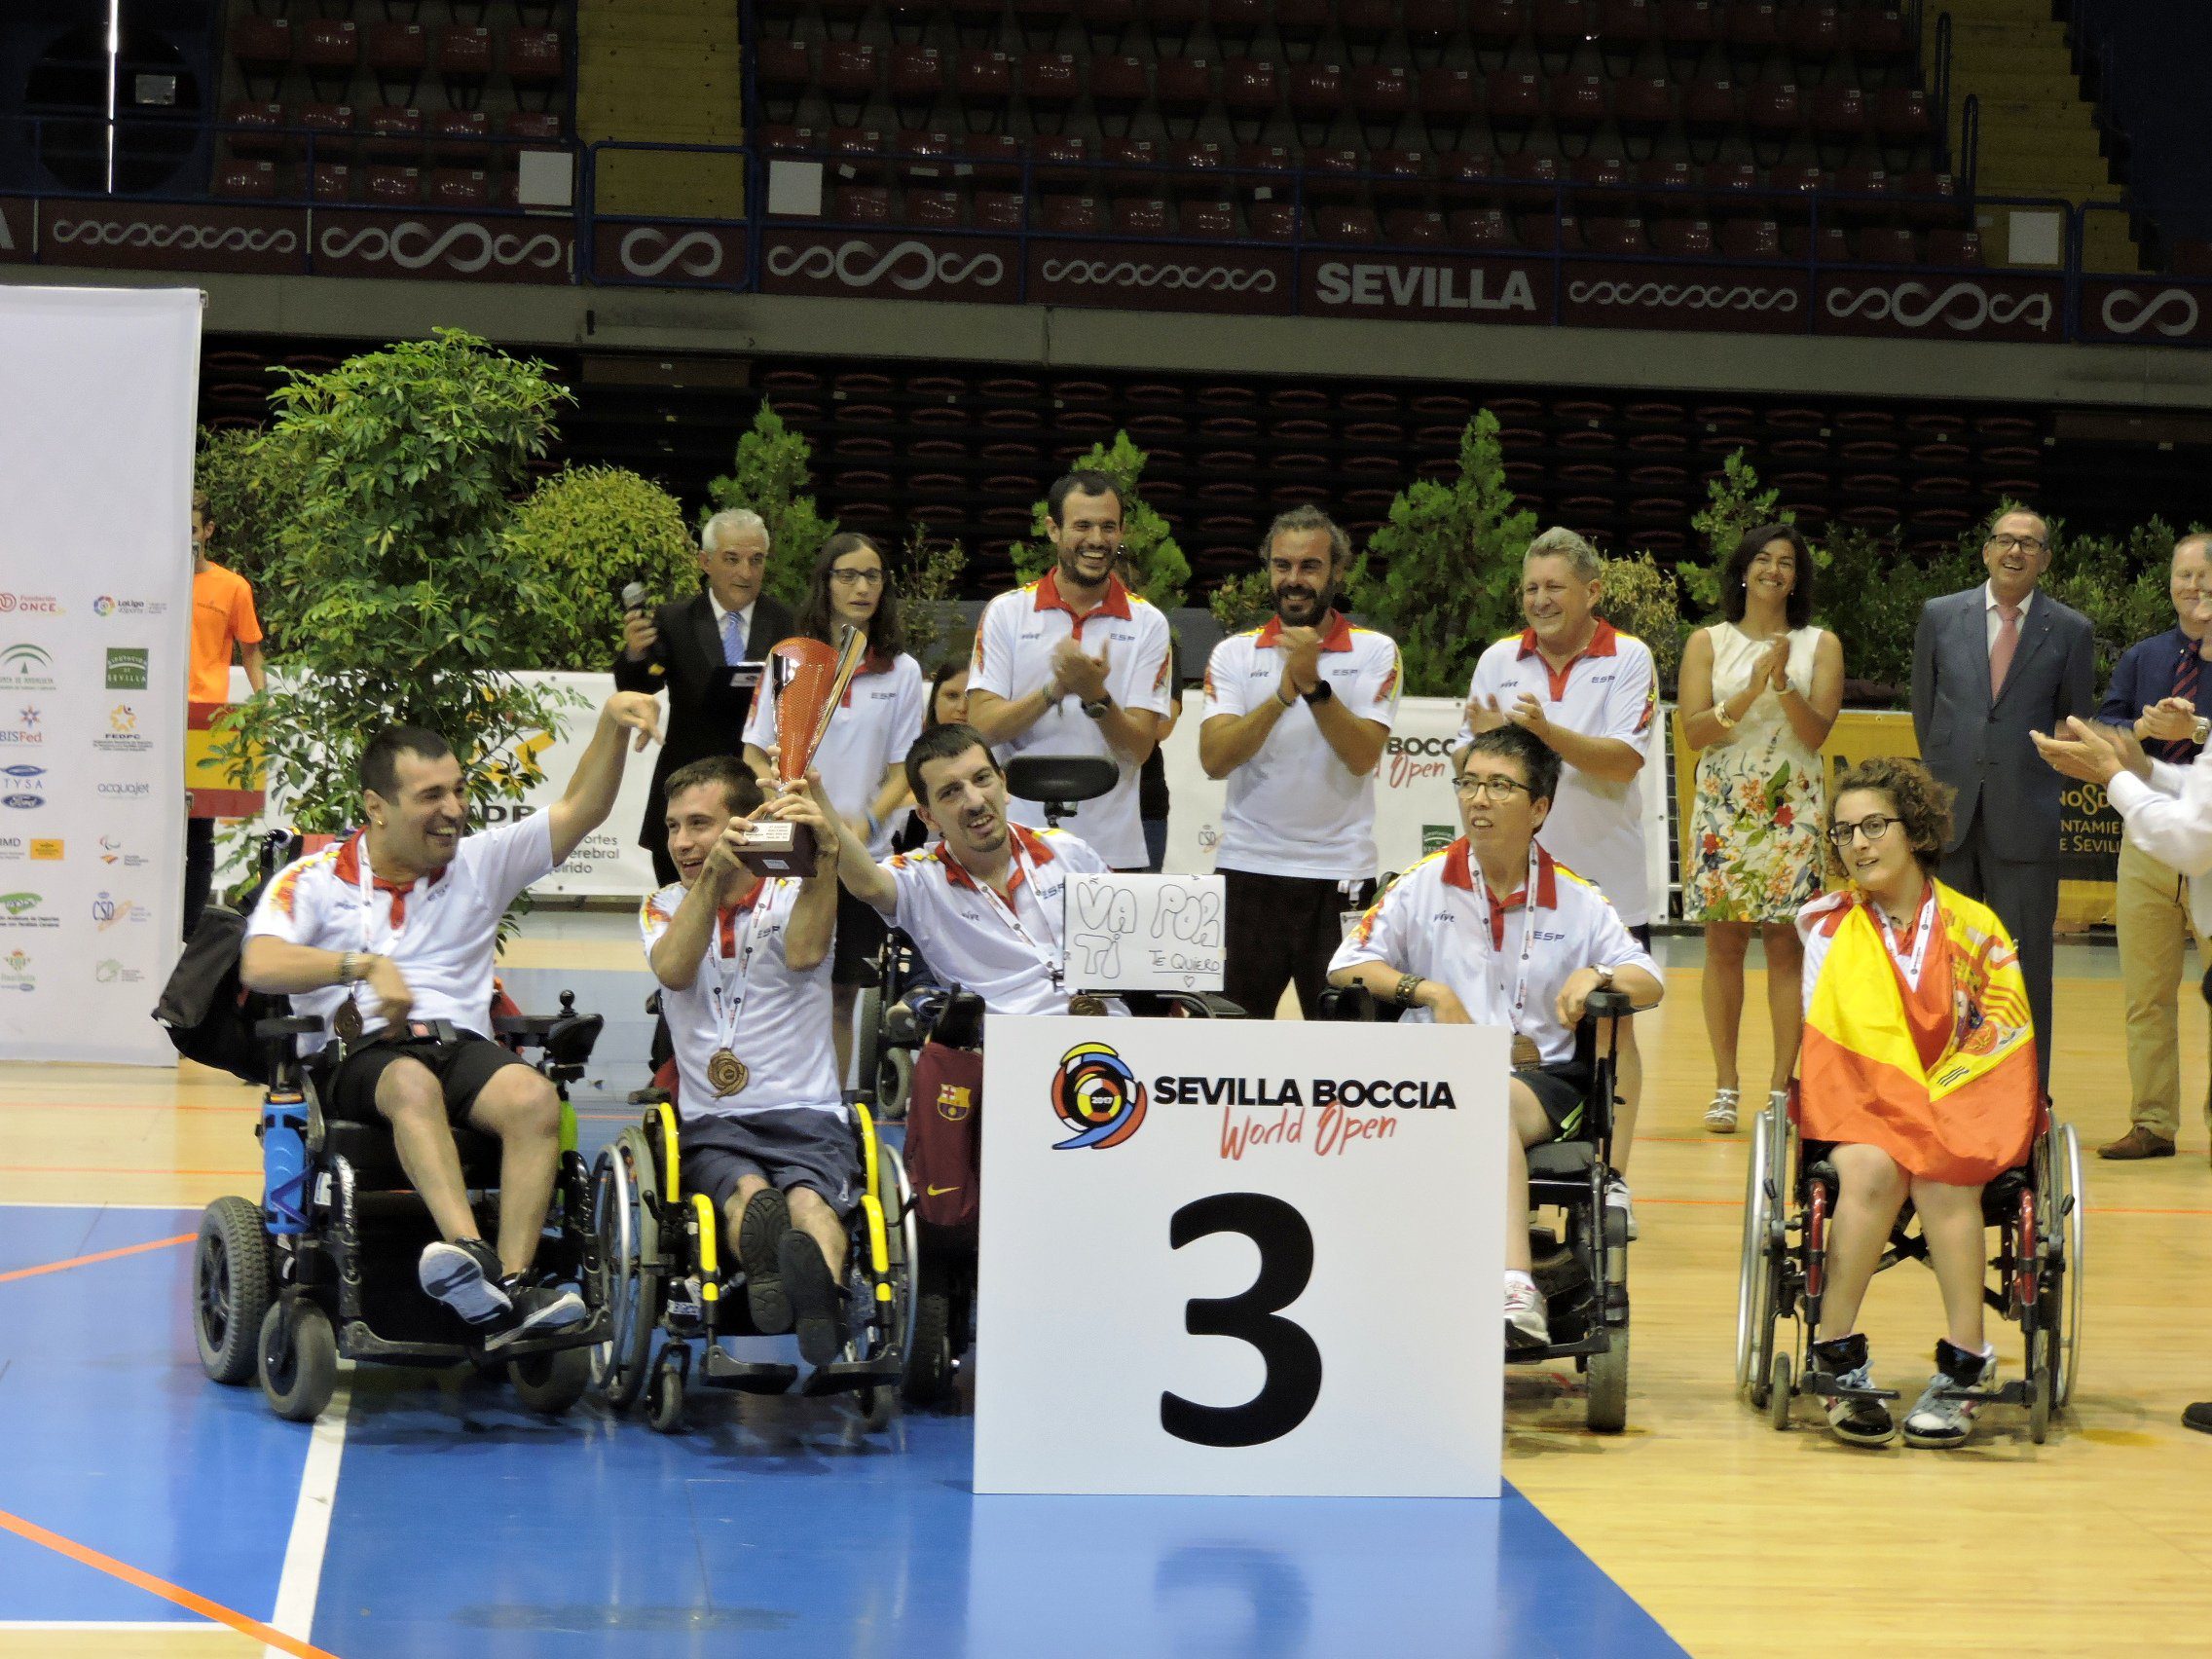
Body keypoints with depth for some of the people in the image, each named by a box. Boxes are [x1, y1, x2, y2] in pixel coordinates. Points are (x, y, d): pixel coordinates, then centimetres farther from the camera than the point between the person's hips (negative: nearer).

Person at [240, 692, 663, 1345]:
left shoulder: (480, 863, 18)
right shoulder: (315, 879, 9)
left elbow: (582, 807, 12)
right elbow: (258, 966, -7)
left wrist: (612, 723, -4)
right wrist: (364, 965, -18)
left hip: (462, 1044, 3)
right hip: (356, 1055, -3)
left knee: (535, 1099, -30)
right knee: (414, 1083, -39)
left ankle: (512, 1288, -43)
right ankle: (472, 1255, -60)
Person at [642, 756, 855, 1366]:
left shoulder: (791, 893, 8)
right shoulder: (665, 907, 15)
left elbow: (804, 952, -19)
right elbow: (673, 970, -11)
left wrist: (822, 854, -37)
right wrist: (714, 875, -26)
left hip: (806, 1114, -1)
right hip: (711, 1123, 1)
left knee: (808, 1201, -35)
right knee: (747, 1191, -34)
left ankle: (820, 1292, -68)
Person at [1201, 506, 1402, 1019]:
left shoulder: (1375, 651, 2)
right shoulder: (1233, 654, 5)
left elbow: (1362, 756, -11)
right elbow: (1214, 759, -9)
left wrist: (1314, 684, -23)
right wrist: (1284, 693, -19)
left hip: (1339, 874, -1)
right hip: (1247, 868, 1)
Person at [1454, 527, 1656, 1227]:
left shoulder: (1629, 659, -4)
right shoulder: (1499, 660, 5)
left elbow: (1624, 760, -14)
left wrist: (1546, 730, -26)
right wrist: (1485, 737, -19)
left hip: (1605, 877, -2)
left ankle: (1613, 1178, 7)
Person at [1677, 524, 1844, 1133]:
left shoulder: (1820, 646, 7)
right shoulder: (1708, 643, 7)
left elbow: (1816, 733, -1)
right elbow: (1695, 731, -3)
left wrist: (1784, 686, -17)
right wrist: (1751, 691, -15)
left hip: (1792, 809, 0)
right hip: (1724, 807, 0)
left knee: (1786, 944, -4)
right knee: (1723, 943, -2)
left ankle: (1782, 1085, -2)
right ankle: (1725, 1086, 2)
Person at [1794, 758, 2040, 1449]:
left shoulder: (1976, 928, 6)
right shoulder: (1824, 923, 8)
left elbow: (2006, 1039, 2)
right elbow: (1821, 1037, 7)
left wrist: (1940, 1103, -12)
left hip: (1958, 1105, 0)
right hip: (1857, 1104, 0)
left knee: (1942, 1176, -34)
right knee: (1872, 1168, -34)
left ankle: (1960, 1370, -31)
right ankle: (1838, 1361, -29)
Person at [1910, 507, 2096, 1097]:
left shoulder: (2071, 631, 2)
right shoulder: (1940, 616, 6)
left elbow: (2076, 722, 10)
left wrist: (2037, 782, 10)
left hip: (2025, 820, -2)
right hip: (1948, 812, 2)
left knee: (2026, 958, 0)